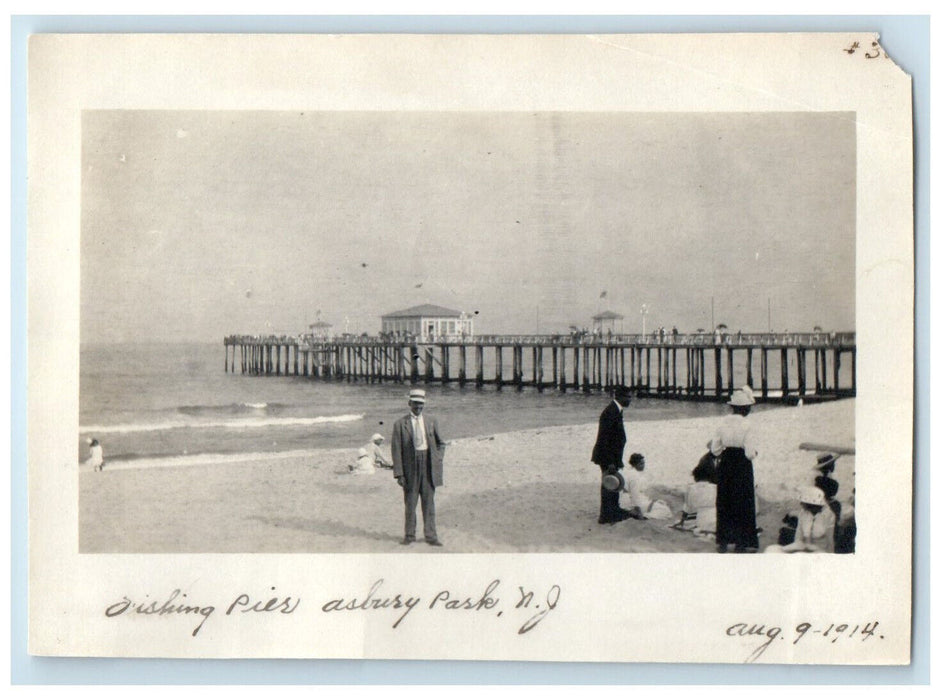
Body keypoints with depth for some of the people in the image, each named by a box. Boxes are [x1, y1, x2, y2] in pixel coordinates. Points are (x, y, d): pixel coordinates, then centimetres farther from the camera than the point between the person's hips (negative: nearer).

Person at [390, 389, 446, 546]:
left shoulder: (431, 422, 8)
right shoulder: (400, 424, -2)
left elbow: (440, 443, 20)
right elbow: (396, 450, -4)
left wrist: (438, 461, 6)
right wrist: (399, 473, -9)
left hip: (428, 467, 2)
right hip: (410, 467, -2)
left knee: (428, 503, 6)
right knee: (410, 503, 5)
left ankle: (431, 536, 13)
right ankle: (409, 535, 17)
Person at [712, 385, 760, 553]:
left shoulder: (724, 423, -1)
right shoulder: (746, 425, -16)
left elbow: (715, 449, 2)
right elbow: (750, 453, -16)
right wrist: (755, 453, 5)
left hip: (725, 465, 5)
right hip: (742, 466, -5)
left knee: (724, 502, 13)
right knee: (743, 504, 7)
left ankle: (722, 540, 17)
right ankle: (741, 542, 11)